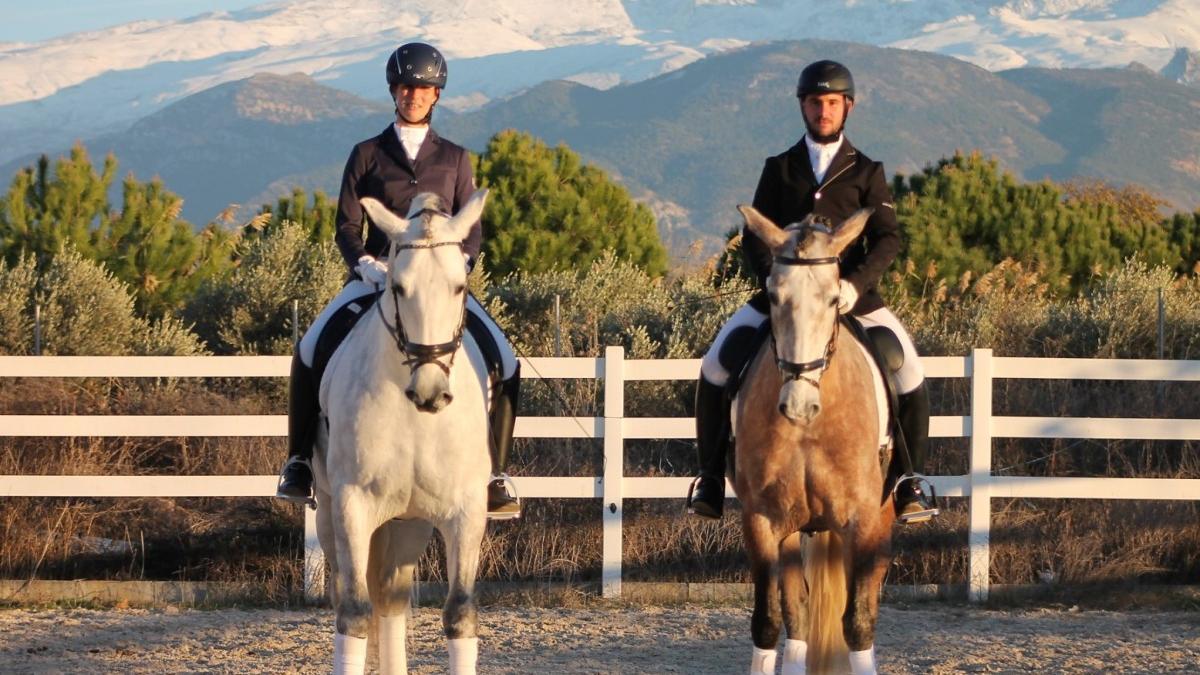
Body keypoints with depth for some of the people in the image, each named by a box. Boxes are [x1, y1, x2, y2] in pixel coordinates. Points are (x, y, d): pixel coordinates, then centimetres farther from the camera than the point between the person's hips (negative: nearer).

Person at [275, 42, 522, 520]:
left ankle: (494, 476, -6)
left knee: (506, 364, -18)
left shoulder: (454, 159, 11)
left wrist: (457, 263, -13)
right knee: (309, 351, -24)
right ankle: (299, 462, -9)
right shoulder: (367, 155, 8)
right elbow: (347, 225, 4)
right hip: (376, 277, -1)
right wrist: (365, 263, -16)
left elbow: (472, 229, 8)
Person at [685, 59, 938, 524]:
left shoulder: (866, 172, 7)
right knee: (718, 364, -14)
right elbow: (755, 235, 4)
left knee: (909, 373, -17)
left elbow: (887, 238, -1)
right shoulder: (779, 170, 10)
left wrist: (856, 283, -18)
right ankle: (710, 477, -2)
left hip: (850, 296, -1)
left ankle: (910, 480, -1)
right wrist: (774, 281, -14)